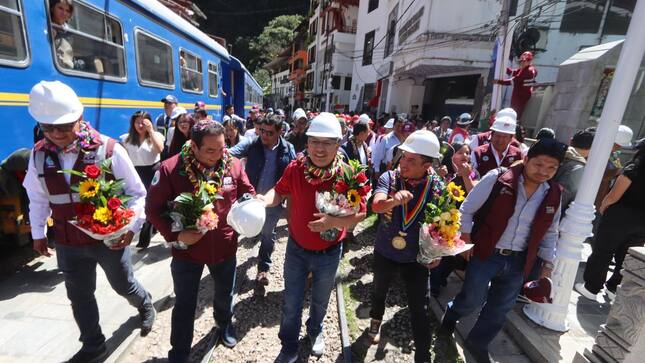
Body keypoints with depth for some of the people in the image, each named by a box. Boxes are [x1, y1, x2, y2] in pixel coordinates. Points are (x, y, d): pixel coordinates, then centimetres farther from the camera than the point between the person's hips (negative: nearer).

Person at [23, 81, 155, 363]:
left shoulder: (109, 149, -18)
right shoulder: (40, 154, -3)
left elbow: (136, 192, -11)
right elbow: (37, 198, 11)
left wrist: (131, 227, -20)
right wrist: (38, 233, 15)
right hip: (68, 243, 5)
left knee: (123, 285, 16)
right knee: (79, 296, 18)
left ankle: (145, 305, 50)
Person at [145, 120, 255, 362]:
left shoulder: (233, 165, -10)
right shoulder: (170, 169, -18)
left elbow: (248, 193, 4)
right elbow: (153, 208, -11)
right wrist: (175, 234, -21)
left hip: (225, 247, 3)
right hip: (186, 250, -2)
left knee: (225, 294, 25)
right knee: (184, 304, 16)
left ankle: (224, 324, 58)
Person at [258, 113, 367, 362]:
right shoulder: (295, 168, -16)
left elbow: (360, 213, -13)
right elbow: (279, 191, -1)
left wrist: (334, 222, -30)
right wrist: (263, 200, -22)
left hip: (329, 254, 0)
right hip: (296, 249, 1)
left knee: (320, 301, 26)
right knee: (291, 304, 15)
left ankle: (315, 331, 59)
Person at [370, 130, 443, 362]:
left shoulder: (437, 186, -15)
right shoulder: (389, 178, -18)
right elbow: (376, 205, -34)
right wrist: (394, 200, -55)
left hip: (416, 257, -1)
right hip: (384, 251, 1)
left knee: (420, 310, 6)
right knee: (379, 291, 25)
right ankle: (376, 321, 57)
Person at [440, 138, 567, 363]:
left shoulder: (554, 195, 1)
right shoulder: (498, 178, -14)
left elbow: (549, 232, 14)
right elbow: (467, 210, -8)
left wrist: (548, 263, 11)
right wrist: (465, 239, -10)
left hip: (518, 261, 5)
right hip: (485, 254, -4)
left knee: (500, 309, 17)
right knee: (472, 300, 8)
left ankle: (477, 343, 41)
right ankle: (452, 313, 44)